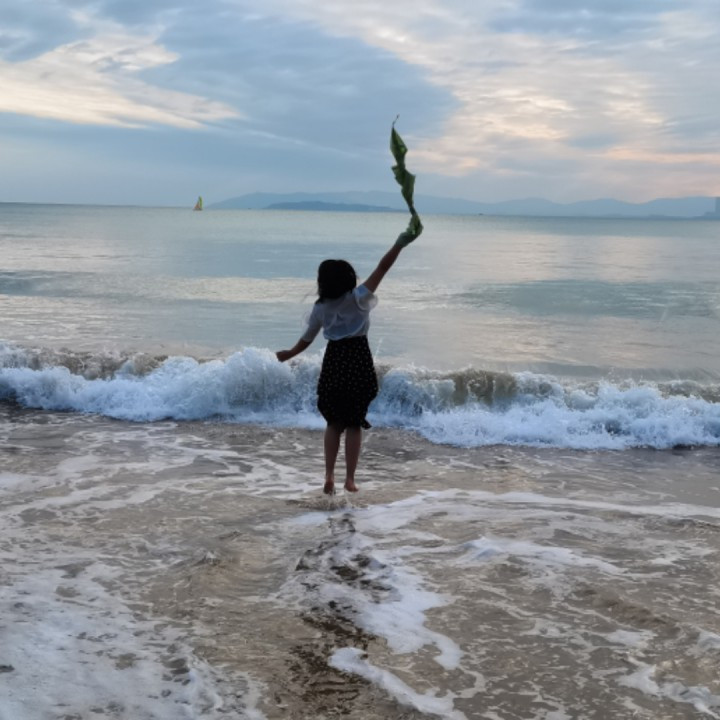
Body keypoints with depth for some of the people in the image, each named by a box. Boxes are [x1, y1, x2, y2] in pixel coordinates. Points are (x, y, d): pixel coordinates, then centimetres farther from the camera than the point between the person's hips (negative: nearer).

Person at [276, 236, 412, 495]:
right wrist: (400, 244, -14)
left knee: (334, 423, 14)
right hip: (358, 362, -2)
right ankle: (350, 479, 5)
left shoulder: (321, 308, 3)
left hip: (333, 362, 2)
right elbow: (382, 268, -13)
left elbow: (306, 340, 12)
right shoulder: (358, 298, -6)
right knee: (354, 423, 6)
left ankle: (329, 475, 5)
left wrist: (289, 354, 30)